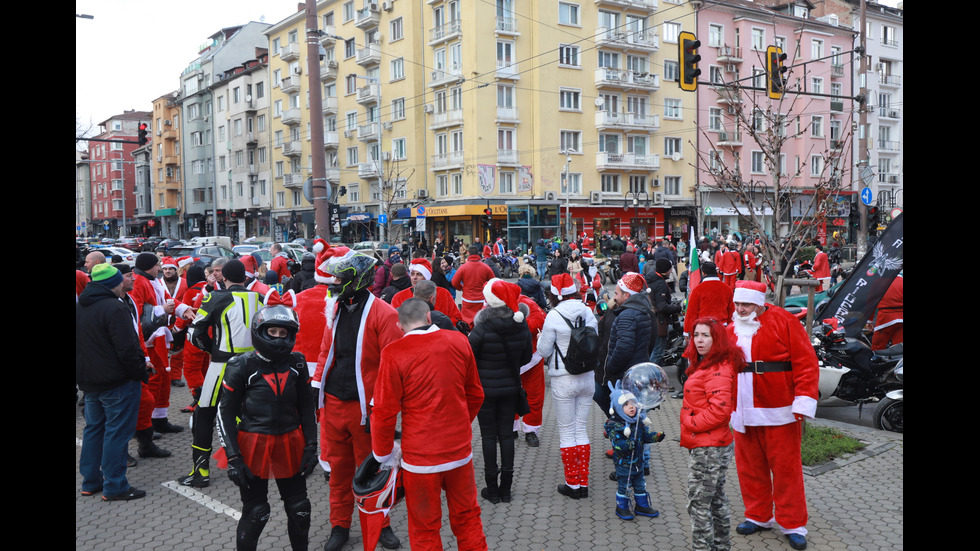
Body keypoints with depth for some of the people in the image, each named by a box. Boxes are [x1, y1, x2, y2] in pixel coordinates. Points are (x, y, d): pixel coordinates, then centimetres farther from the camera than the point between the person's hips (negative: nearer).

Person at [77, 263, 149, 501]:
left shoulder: (79, 307, 9)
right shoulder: (114, 308, -20)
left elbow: (79, 346, 16)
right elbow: (127, 349, -22)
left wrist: (83, 375, 21)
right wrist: (141, 373, -11)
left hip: (89, 382, 9)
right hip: (118, 383, -9)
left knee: (93, 429, 18)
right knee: (117, 432, -1)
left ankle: (90, 481, 26)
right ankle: (114, 486, 5)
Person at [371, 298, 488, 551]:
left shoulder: (394, 353, -13)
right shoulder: (459, 341, -2)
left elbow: (384, 411, -11)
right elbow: (475, 394, 9)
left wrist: (382, 454, 3)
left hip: (420, 457, -3)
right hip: (461, 450, 3)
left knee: (425, 529, 13)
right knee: (467, 518, 20)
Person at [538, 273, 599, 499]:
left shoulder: (554, 316, -13)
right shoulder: (588, 313, 0)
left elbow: (544, 351, -8)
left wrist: (541, 337, 11)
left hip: (563, 380, -5)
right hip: (587, 377, 5)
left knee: (566, 432, 6)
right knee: (582, 429, 13)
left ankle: (572, 484, 13)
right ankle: (583, 483, 18)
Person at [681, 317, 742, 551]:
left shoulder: (718, 371, -20)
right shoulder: (705, 365, 13)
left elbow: (719, 409, -28)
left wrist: (690, 423, -17)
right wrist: (689, 422, 11)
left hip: (708, 449, -11)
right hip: (713, 445, 11)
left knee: (698, 503, -3)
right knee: (715, 498, 21)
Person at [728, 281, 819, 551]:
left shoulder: (784, 323, -6)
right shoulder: (731, 331, 9)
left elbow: (806, 362, -9)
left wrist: (803, 402, -15)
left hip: (778, 412, -5)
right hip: (743, 414, 5)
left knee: (786, 467, 2)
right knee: (749, 466, 12)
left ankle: (793, 524, 15)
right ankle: (758, 516, 28)